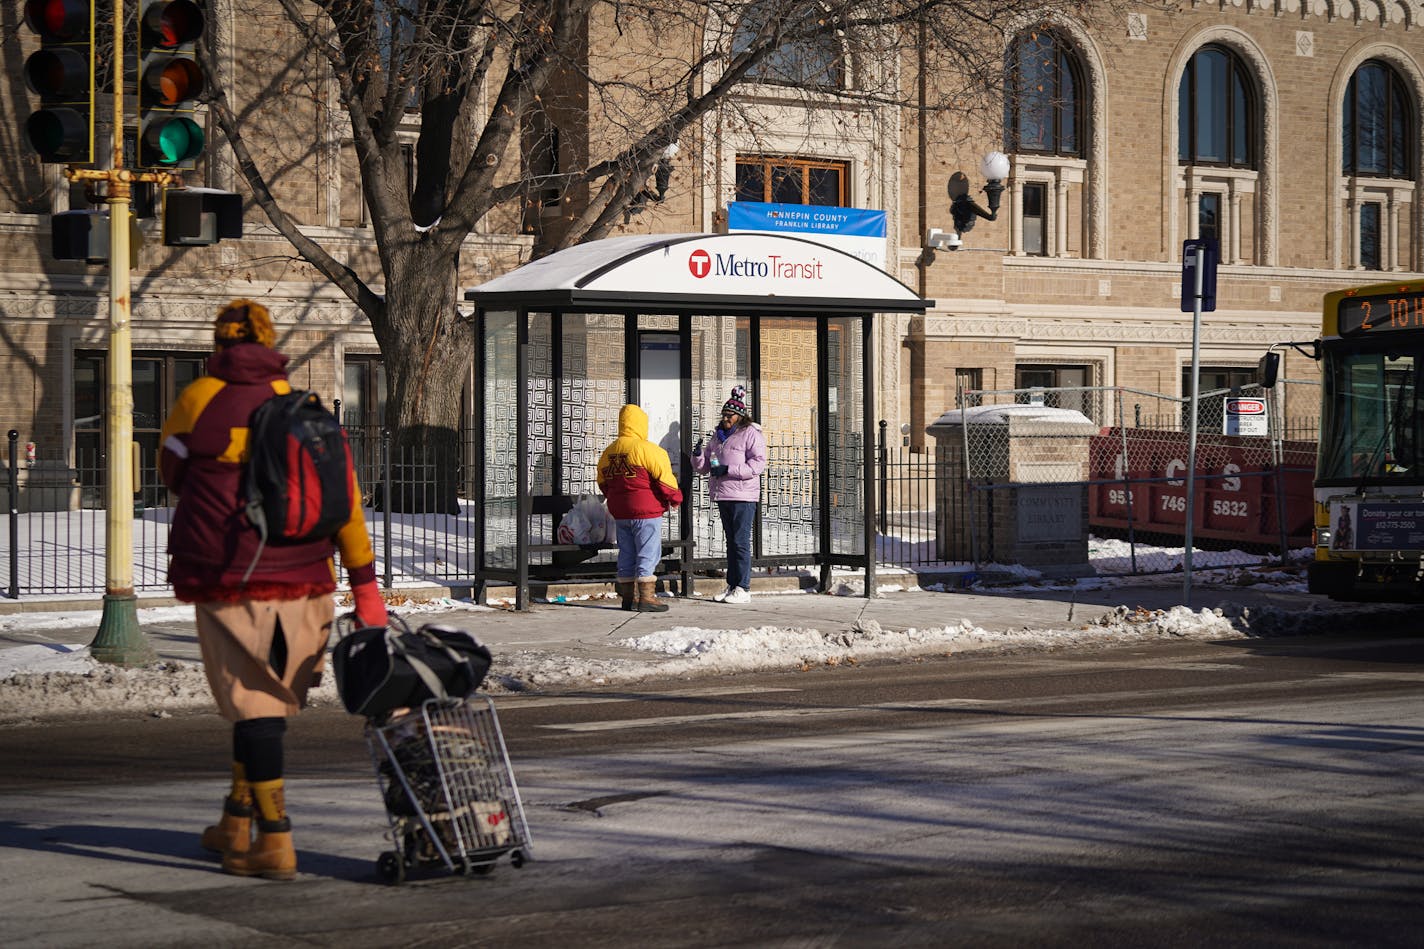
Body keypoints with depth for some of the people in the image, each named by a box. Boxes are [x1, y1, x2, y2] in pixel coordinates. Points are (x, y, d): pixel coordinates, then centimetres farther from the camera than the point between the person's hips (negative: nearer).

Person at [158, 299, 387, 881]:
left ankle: (274, 841, -4)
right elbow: (344, 500, 5)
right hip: (301, 584, 4)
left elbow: (173, 473, 15)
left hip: (228, 580, -4)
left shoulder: (197, 400, -2)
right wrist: (365, 587, 8)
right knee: (269, 703, 16)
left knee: (253, 706, -1)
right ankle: (236, 825, 26)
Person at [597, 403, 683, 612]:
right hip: (646, 511, -7)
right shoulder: (646, 449, -13)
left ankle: (628, 596, 15)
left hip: (620, 513, 7)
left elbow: (603, 482, 17)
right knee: (648, 554, -4)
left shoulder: (608, 453, 9)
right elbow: (664, 477, -14)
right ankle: (646, 598, -7)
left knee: (626, 554, 12)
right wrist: (675, 498, 1)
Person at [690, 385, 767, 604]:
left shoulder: (750, 434, -4)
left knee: (741, 542, -8)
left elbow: (758, 463, -16)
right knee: (731, 542, 12)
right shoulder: (717, 436, 18)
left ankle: (743, 589, -7)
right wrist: (698, 455, -2)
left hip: (743, 497, -8)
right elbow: (703, 467, 21)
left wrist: (728, 469, -19)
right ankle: (732, 586, 16)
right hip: (723, 496, 8)